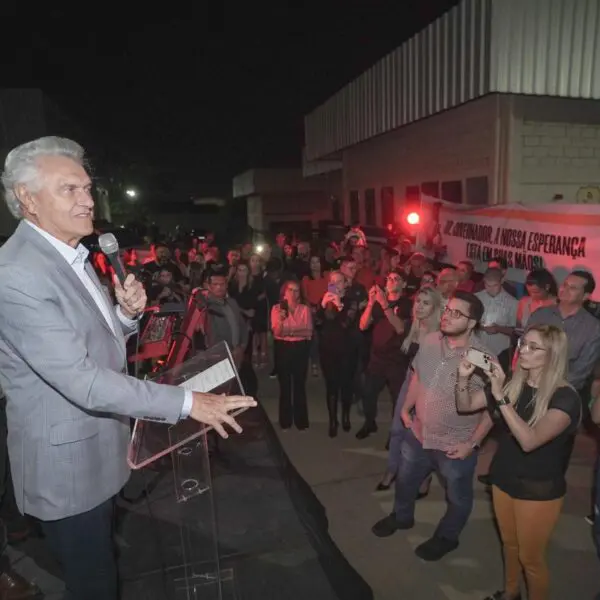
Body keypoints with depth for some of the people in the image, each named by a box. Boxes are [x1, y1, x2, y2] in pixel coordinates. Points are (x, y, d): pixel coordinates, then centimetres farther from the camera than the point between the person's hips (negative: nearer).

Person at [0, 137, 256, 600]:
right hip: (67, 466, -8)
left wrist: (127, 314, -8)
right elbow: (82, 380, -28)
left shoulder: (72, 256, 6)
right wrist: (187, 401, -26)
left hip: (99, 453, 8)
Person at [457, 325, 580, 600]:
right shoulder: (513, 383, -5)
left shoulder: (566, 397, -22)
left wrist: (500, 396, -40)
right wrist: (463, 377, -19)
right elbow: (465, 405, 0)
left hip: (539, 491, -5)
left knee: (530, 557, 13)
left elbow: (529, 440, -35)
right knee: (509, 544, 25)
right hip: (503, 480, 6)